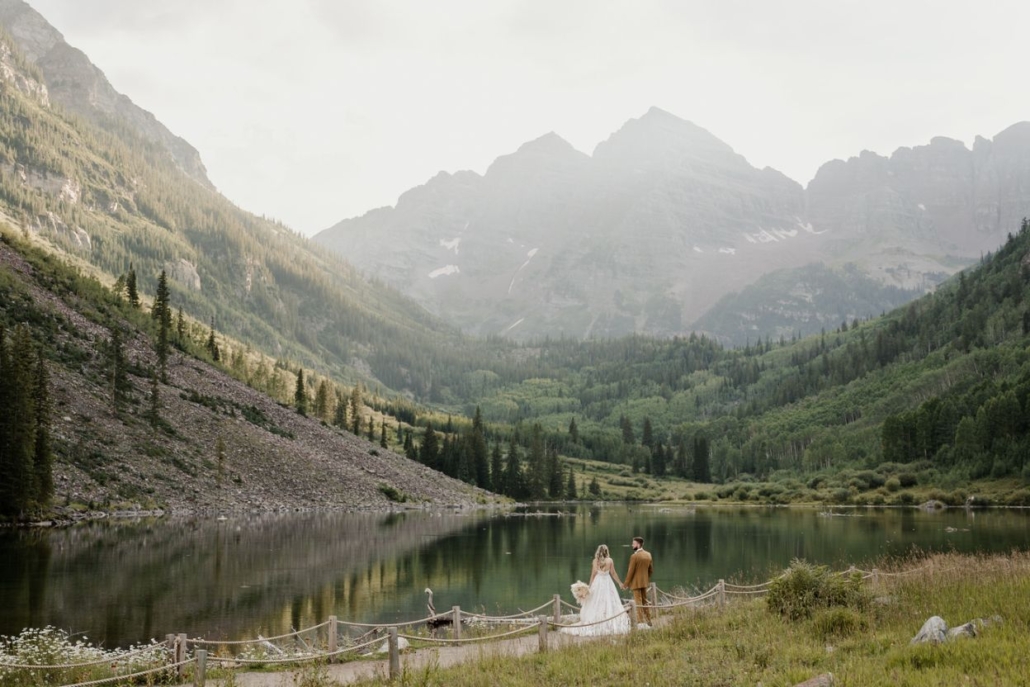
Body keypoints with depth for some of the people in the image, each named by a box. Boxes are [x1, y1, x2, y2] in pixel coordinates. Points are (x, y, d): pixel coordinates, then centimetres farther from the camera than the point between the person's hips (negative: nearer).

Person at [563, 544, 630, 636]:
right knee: (609, 603, 3)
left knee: (596, 604, 5)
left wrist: (590, 585, 7)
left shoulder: (595, 561, -5)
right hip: (607, 582, -1)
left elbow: (593, 574, -2)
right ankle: (610, 625, 0)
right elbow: (613, 573, 1)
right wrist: (620, 583, 14)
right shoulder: (610, 560, -5)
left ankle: (595, 626, 3)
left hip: (597, 583, 1)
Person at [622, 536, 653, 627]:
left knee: (638, 602, 0)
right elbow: (651, 570, 11)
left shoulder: (634, 556, -18)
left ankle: (641, 621, 1)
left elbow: (630, 571, -16)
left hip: (636, 582, -7)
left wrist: (626, 583, -9)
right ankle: (648, 621, 21)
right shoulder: (648, 555, 4)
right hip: (645, 582, 7)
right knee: (645, 601, 17)